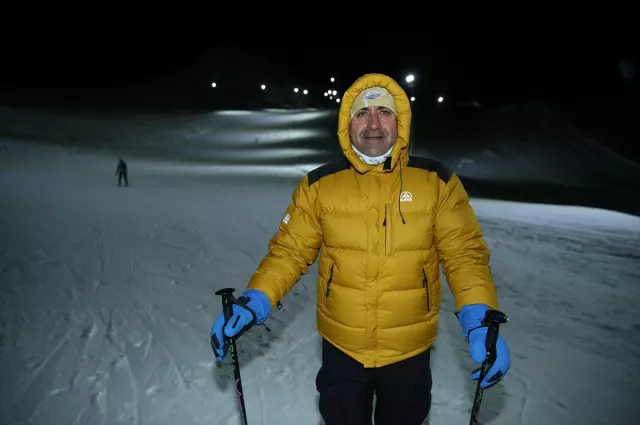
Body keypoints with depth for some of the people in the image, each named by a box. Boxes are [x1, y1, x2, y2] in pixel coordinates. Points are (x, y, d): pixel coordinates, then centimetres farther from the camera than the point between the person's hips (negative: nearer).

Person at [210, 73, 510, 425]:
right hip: (340, 348, 0)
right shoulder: (319, 184, -8)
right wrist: (255, 302, -19)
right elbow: (290, 250, -5)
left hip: (410, 350, 0)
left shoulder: (437, 181, -9)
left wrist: (480, 322, -21)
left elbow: (465, 254, -8)